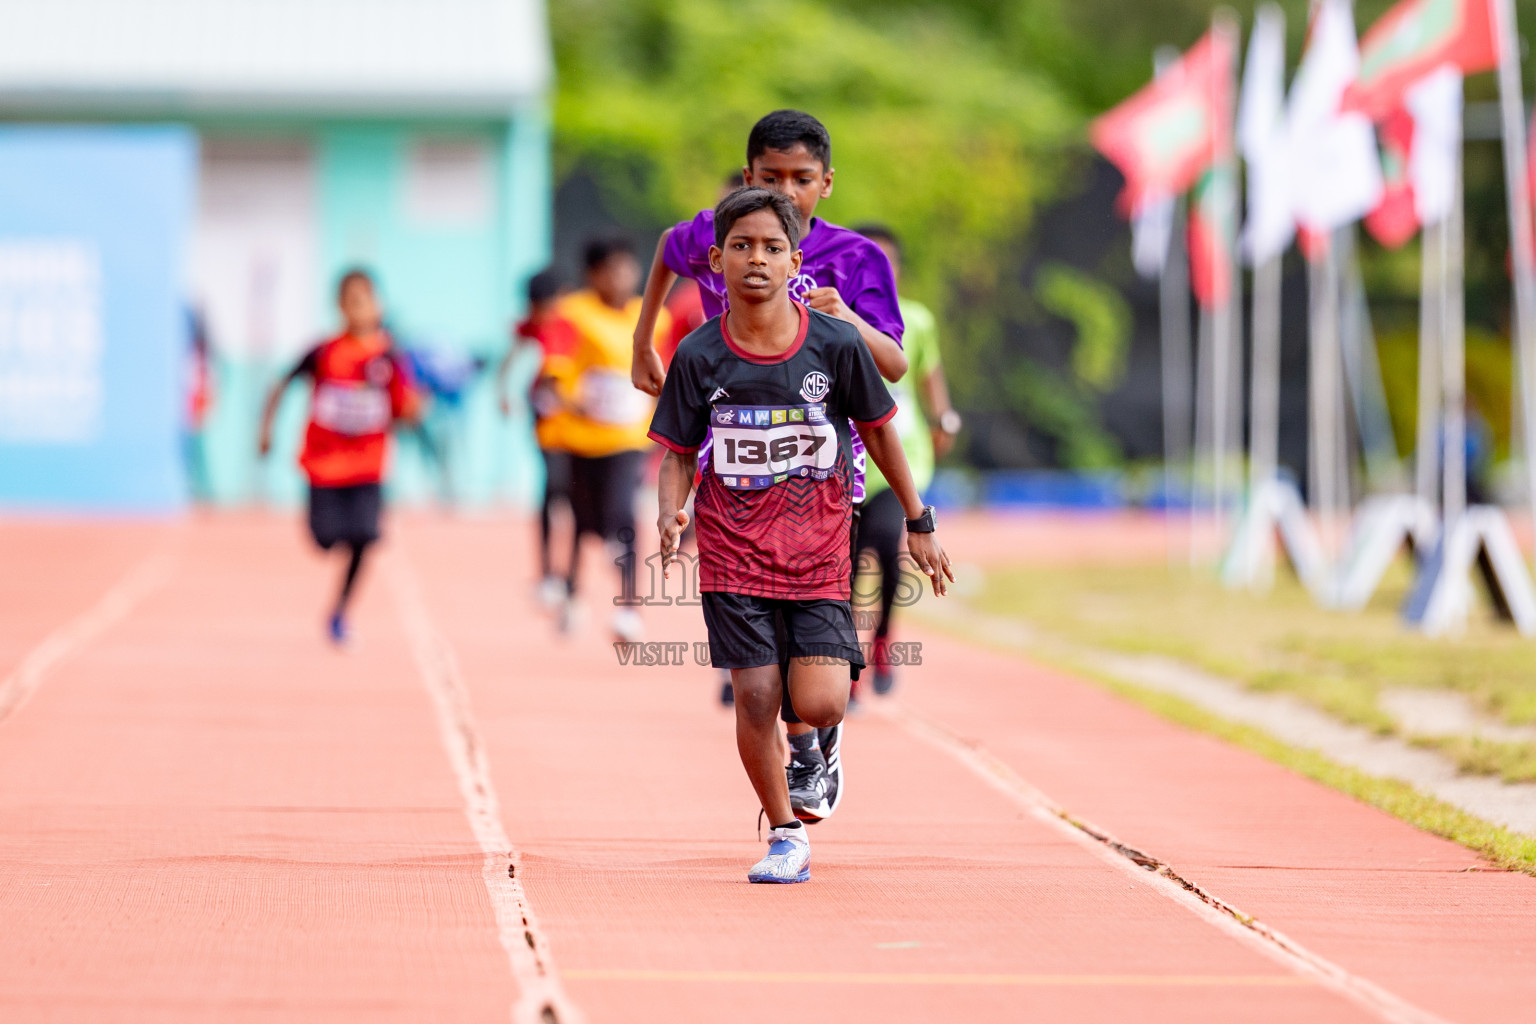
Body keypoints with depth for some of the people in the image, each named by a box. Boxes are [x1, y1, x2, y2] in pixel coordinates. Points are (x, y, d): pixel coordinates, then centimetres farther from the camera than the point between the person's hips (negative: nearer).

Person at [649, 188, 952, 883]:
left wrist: (918, 523, 11)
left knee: (818, 706, -11)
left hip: (818, 551, 0)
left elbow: (877, 430, 6)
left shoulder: (836, 344, -6)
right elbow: (679, 454, 3)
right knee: (756, 697, -4)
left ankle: (812, 746, 26)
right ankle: (786, 835, 15)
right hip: (734, 551, 0)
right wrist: (670, 512, -17)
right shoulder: (699, 356, -5)